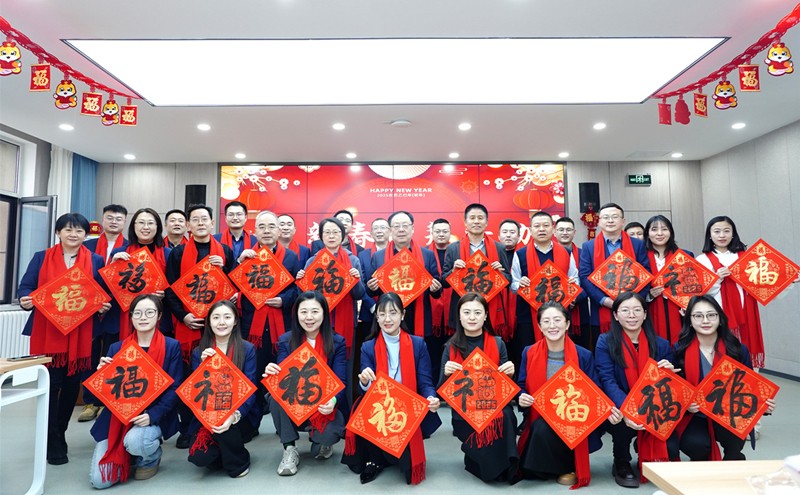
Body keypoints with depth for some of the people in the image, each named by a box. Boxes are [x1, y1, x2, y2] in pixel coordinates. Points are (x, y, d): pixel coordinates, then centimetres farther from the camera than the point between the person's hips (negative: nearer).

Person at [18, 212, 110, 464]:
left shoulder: (95, 261, 8)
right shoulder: (41, 258, 7)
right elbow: (26, 287, 4)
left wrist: (104, 306, -12)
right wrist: (25, 300, -17)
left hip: (79, 335, 1)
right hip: (47, 333, -1)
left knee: (72, 384, 9)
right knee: (51, 385, -1)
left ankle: (59, 434, 28)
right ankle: (53, 443, 10)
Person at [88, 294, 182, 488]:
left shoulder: (171, 346, -5)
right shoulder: (117, 348, 4)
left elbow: (174, 388, -8)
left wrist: (153, 415, -22)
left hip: (154, 418, -2)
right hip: (117, 418, 3)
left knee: (135, 440, -34)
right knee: (99, 480, -9)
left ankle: (151, 458, 4)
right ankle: (129, 457, 25)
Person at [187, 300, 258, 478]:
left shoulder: (247, 349, -7)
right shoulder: (199, 352, 2)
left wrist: (234, 416, -29)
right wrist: (203, 364, -19)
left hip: (242, 417, -2)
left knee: (227, 428, -33)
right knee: (199, 457, -21)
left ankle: (239, 463, -1)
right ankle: (224, 454, 15)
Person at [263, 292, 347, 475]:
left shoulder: (337, 342, -7)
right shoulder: (285, 341, -3)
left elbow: (340, 382, -13)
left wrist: (333, 401, -36)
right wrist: (272, 373, -33)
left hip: (324, 408, -1)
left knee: (328, 434, -30)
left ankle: (321, 441, 11)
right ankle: (289, 449, -10)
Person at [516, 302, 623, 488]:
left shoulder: (583, 356, -4)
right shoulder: (529, 353, 0)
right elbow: (522, 387, 5)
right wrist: (522, 398, -18)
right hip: (539, 422, 2)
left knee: (543, 430, -29)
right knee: (540, 428, -28)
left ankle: (570, 467, 2)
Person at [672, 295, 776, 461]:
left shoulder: (738, 349, -2)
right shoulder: (680, 349, -7)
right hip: (694, 418, -1)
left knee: (735, 438, -31)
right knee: (696, 444, -28)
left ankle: (732, 460, 6)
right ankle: (701, 462, 11)